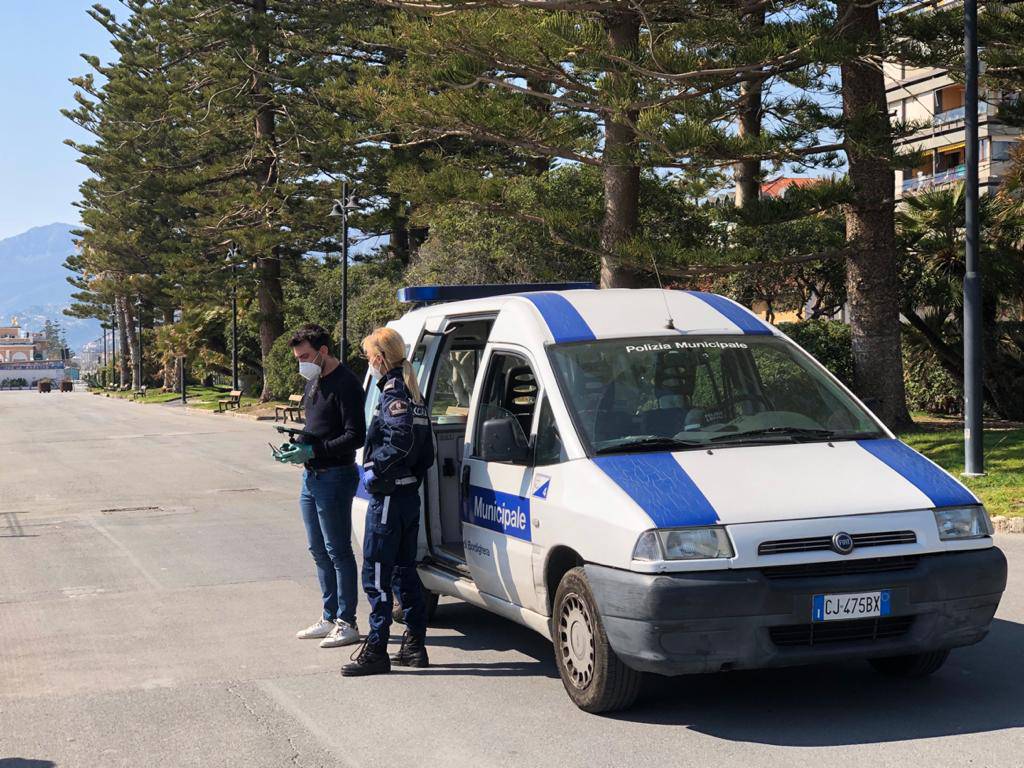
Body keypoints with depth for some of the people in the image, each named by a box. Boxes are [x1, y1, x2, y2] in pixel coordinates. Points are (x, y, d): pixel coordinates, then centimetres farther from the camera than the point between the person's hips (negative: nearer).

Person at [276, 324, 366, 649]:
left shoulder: (345, 384, -15)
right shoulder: (314, 382, 15)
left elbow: (356, 437, -19)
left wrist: (313, 451, -22)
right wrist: (296, 444, 5)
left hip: (334, 477, -10)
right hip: (311, 477, 10)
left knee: (338, 552, -4)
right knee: (319, 551, 15)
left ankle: (346, 623, 3)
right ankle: (330, 618, 25)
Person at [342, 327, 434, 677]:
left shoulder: (393, 393, -13)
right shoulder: (413, 393, 15)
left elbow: (401, 440, -27)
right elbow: (426, 452, 16)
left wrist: (374, 470, -17)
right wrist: (412, 475, 14)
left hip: (389, 496, -10)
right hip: (409, 494, 10)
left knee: (375, 573, -5)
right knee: (403, 569, 15)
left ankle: (376, 649, -3)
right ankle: (414, 644, 19)